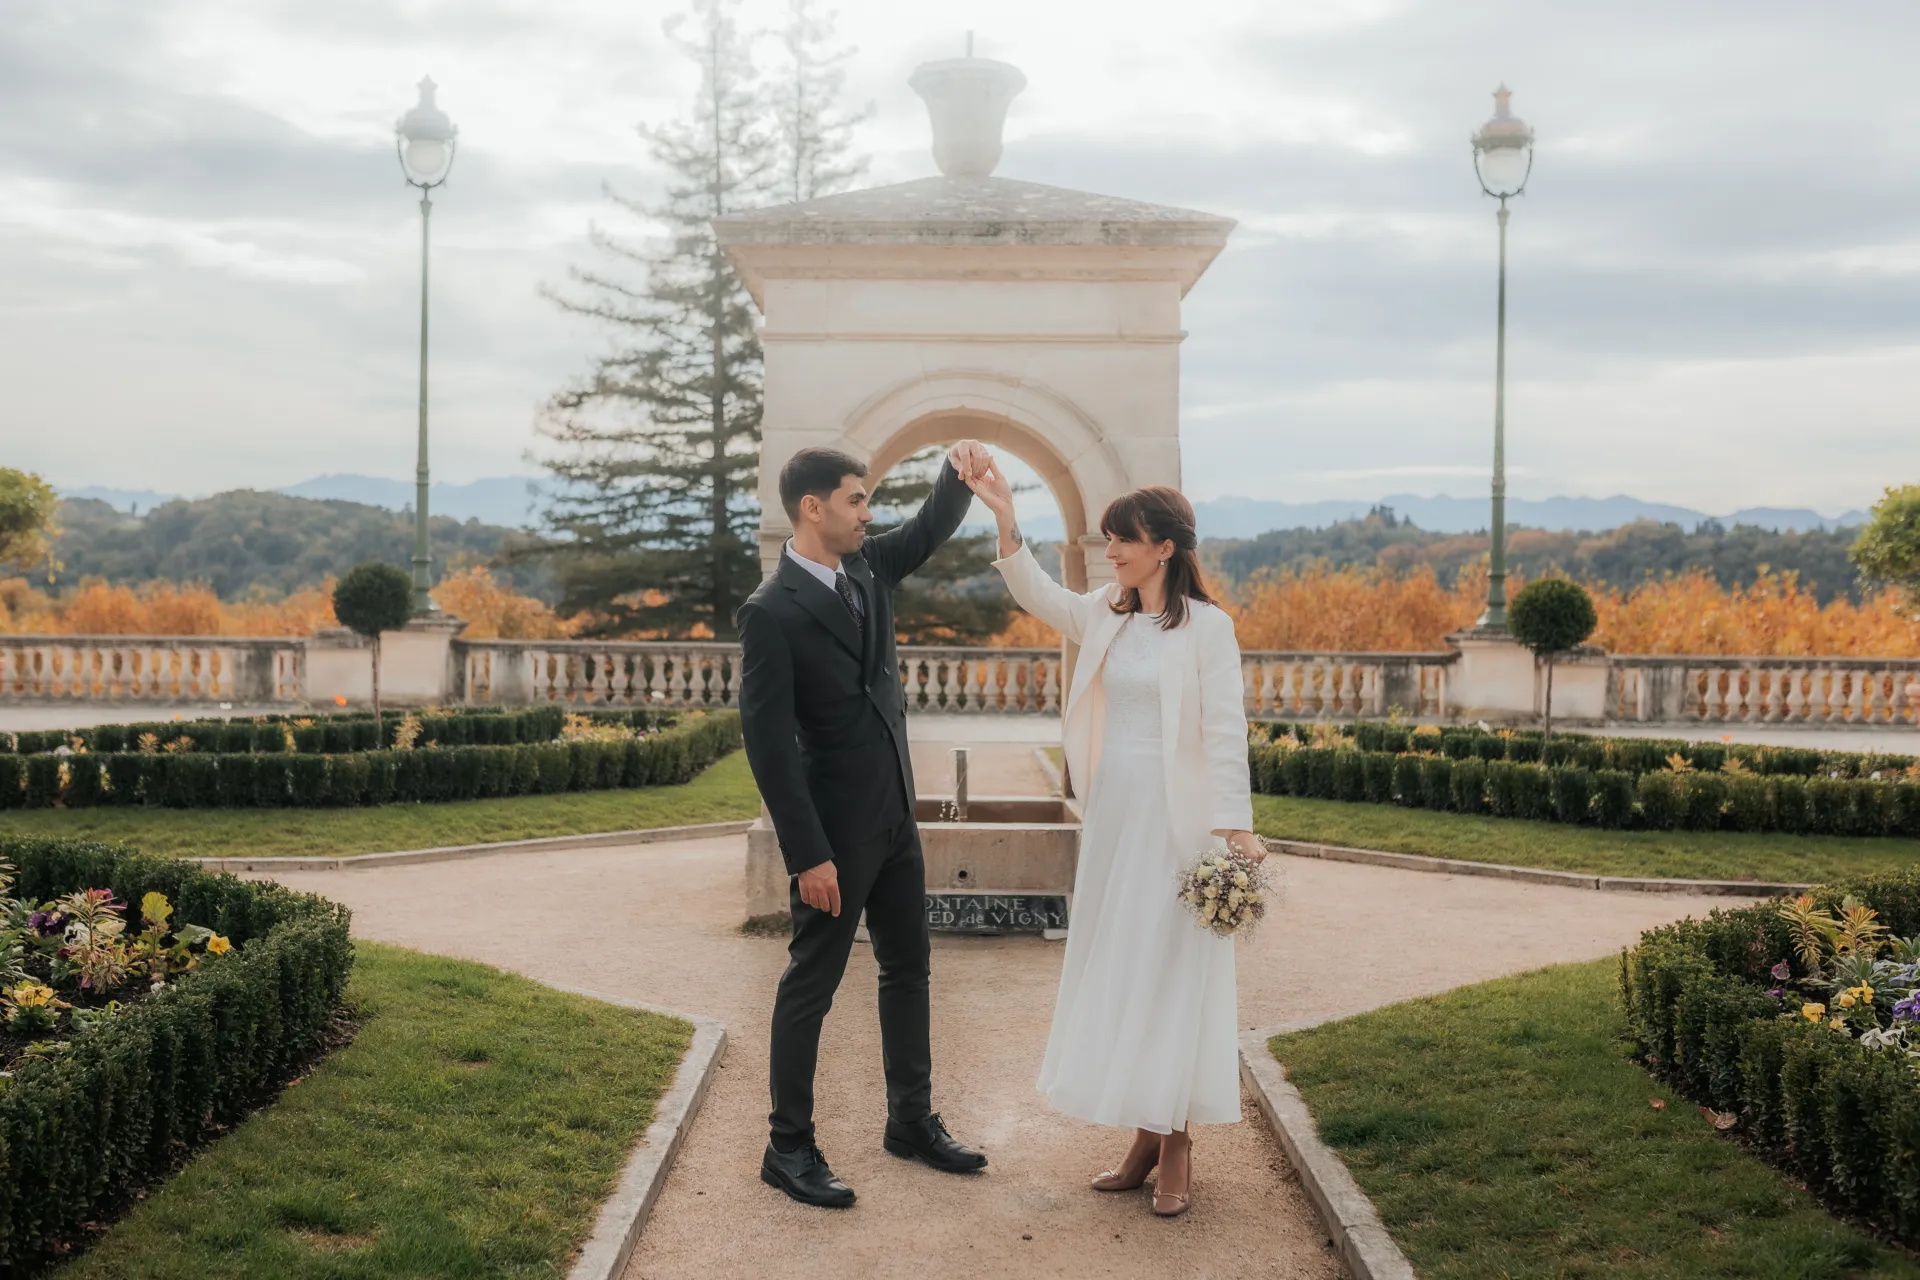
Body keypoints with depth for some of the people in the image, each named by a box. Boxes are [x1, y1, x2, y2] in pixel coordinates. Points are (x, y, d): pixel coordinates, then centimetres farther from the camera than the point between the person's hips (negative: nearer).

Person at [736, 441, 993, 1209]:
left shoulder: (867, 567, 3)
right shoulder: (771, 612, -19)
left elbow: (931, 530, 18)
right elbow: (767, 742, -20)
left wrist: (958, 471, -5)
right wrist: (808, 856, -21)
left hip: (894, 819, 8)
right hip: (835, 830, -8)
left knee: (908, 969, 16)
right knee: (812, 985, 3)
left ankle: (912, 1120, 30)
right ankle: (788, 1147, 15)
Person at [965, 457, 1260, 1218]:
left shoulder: (1207, 626, -8)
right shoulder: (1104, 616, 9)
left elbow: (1225, 731, -11)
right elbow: (1038, 597, -6)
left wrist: (1234, 827, -17)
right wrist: (1006, 524, -19)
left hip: (1175, 819, -6)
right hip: (1111, 813, 6)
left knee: (1171, 972, -1)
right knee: (1116, 970, 10)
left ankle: (1177, 1145, 10)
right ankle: (1145, 1136, 20)